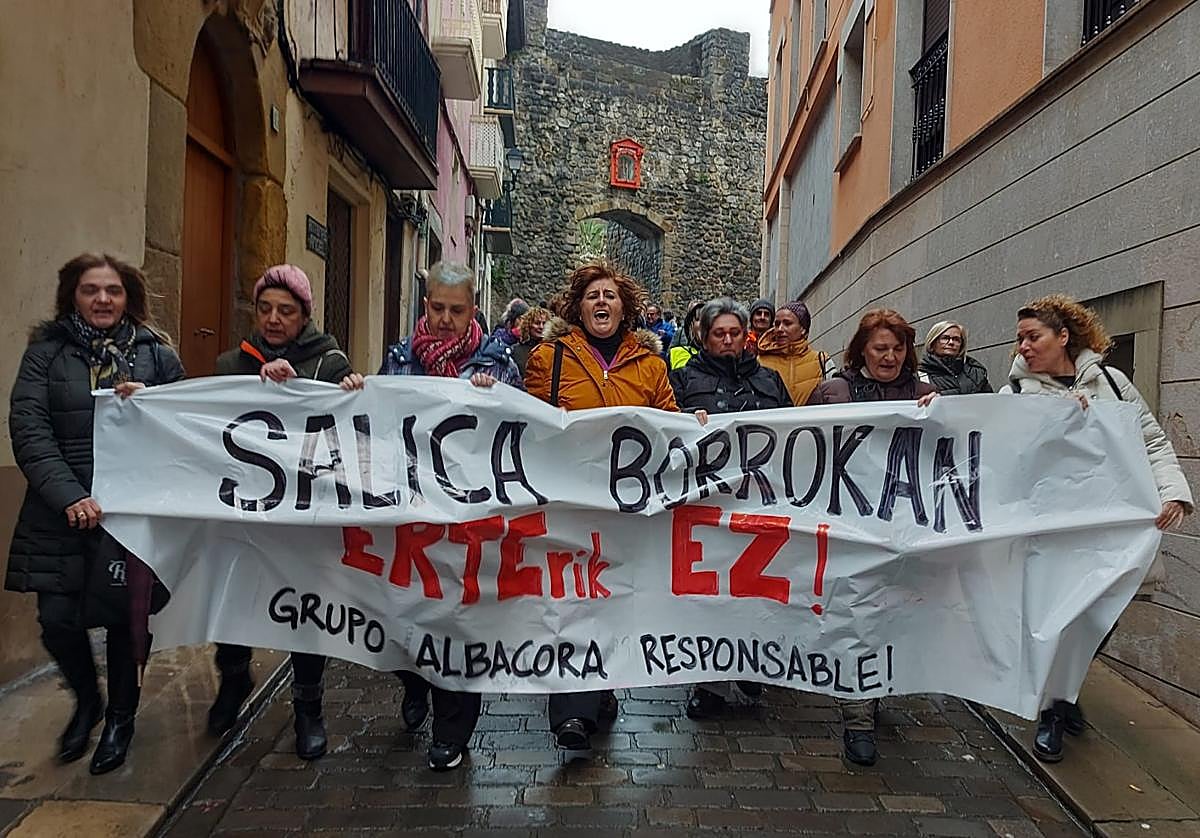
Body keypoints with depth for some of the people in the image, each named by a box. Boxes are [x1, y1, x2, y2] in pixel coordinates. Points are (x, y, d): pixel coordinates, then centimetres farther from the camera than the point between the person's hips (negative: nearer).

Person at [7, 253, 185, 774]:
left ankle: (121, 717, 28)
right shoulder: (46, 351, 5)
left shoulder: (156, 353, 6)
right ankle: (87, 701, 30)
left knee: (123, 615, 3)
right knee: (57, 619, -1)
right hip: (60, 510, 1)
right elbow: (29, 431, -4)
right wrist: (70, 496, -16)